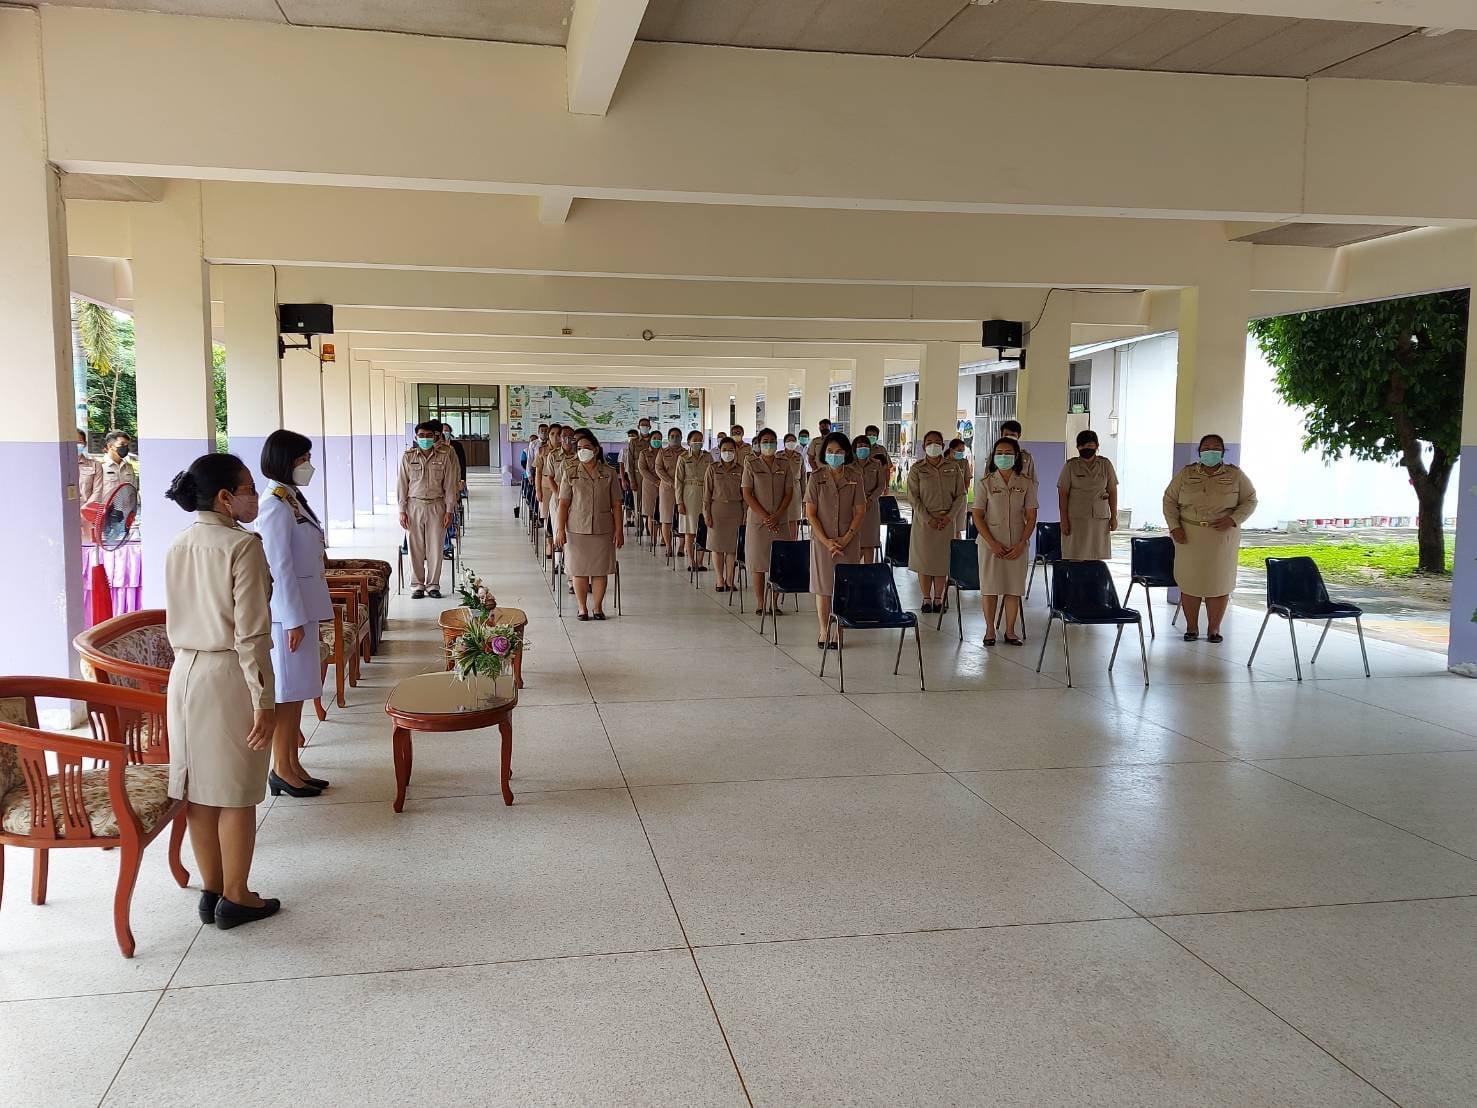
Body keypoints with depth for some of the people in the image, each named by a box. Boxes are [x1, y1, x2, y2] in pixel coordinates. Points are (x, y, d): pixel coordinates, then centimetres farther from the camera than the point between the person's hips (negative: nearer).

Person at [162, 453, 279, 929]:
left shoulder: (177, 546, 7)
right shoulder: (242, 545, -16)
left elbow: (176, 623, 14)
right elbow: (250, 633, -19)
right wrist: (265, 702, -16)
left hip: (185, 673, 7)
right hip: (229, 676, -7)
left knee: (199, 788, 13)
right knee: (237, 793, 4)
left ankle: (212, 891, 25)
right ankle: (235, 898, 15)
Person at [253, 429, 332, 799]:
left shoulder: (293, 500, 11)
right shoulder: (276, 506, -17)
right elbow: (279, 567, -20)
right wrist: (294, 619, -19)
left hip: (303, 607, 9)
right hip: (286, 611, -9)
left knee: (297, 690, 14)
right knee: (286, 691, 0)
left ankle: (292, 765, 22)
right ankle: (281, 770, 10)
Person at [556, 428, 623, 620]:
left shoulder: (609, 473, 2)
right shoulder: (570, 473, 2)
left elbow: (616, 504, 4)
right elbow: (563, 503, 1)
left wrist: (619, 529, 0)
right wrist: (560, 529, -6)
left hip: (603, 529, 0)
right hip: (577, 529, 0)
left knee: (600, 569, 4)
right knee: (578, 569, 3)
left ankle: (598, 606, 17)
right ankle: (582, 608, 14)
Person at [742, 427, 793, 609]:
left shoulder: (784, 465, 7)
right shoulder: (751, 465, 0)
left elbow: (789, 493, 4)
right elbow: (747, 494, -5)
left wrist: (777, 516, -9)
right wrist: (765, 517, -12)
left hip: (780, 521, 2)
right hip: (758, 520, -2)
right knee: (759, 563, 0)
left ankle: (774, 602, 10)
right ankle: (761, 603, 8)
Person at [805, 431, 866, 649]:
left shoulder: (855, 478, 1)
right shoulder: (816, 478, -2)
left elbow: (860, 512, 1)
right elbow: (810, 513, -3)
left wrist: (846, 538, -10)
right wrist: (827, 541, -11)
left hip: (849, 541, 1)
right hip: (822, 540, -1)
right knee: (823, 587, 2)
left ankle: (839, 631, 9)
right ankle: (824, 632, 11)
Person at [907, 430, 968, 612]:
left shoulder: (954, 467, 5)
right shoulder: (917, 469, 0)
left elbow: (960, 494, 3)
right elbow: (913, 497, -5)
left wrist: (949, 517, -9)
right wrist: (928, 519, -13)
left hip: (947, 521, 1)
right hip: (924, 520, -1)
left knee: (942, 562, 4)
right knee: (924, 562, 2)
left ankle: (938, 599, 14)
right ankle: (926, 599, 13)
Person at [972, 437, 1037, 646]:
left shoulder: (1026, 484, 3)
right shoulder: (985, 483, 0)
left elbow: (1031, 517, 3)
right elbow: (977, 516, -3)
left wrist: (1021, 544, -8)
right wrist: (992, 543, -12)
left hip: (1017, 545, 1)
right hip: (990, 543, -1)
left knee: (1014, 589, 4)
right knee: (990, 587, 1)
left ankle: (1010, 631, 13)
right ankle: (989, 630, 12)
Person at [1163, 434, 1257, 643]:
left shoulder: (1235, 475, 3)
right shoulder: (1186, 474, 5)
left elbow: (1250, 501, 4)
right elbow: (1170, 500, 7)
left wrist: (1233, 520, -12)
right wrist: (1174, 527, -6)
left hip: (1223, 537, 0)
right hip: (1189, 536, 1)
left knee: (1219, 581, 2)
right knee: (1189, 581, 1)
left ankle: (1214, 628, 13)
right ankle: (1191, 627, 13)